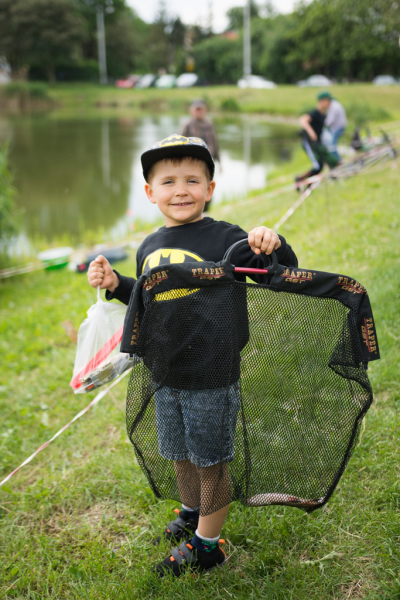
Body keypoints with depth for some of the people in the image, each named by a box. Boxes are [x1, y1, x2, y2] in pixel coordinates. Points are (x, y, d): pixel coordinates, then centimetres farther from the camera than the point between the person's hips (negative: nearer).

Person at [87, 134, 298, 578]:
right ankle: (190, 514, 48)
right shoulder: (149, 248, 5)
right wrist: (116, 284, 6)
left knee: (210, 460, 9)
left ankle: (207, 544, 27)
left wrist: (274, 247, -36)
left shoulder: (225, 239, -14)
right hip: (166, 373, 6)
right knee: (179, 454, 23)